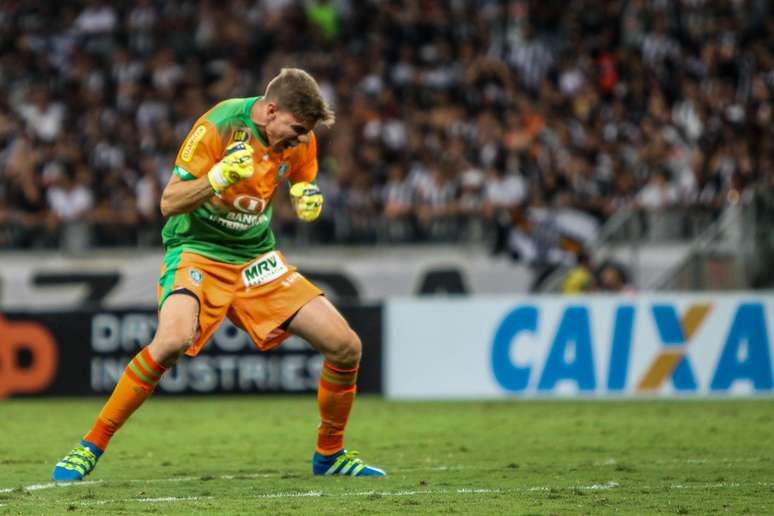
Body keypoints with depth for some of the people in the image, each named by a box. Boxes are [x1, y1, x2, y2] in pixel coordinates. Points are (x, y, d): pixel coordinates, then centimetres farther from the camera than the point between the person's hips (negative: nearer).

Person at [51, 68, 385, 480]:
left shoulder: (300, 138, -3)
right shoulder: (218, 126, -19)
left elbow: (302, 186, 17)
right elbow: (169, 203, -18)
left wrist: (307, 199, -8)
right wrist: (219, 176, -36)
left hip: (257, 258, 6)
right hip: (197, 250, -5)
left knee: (345, 346, -5)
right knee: (174, 339, -35)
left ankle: (329, 454, 19)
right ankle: (91, 446, -20)